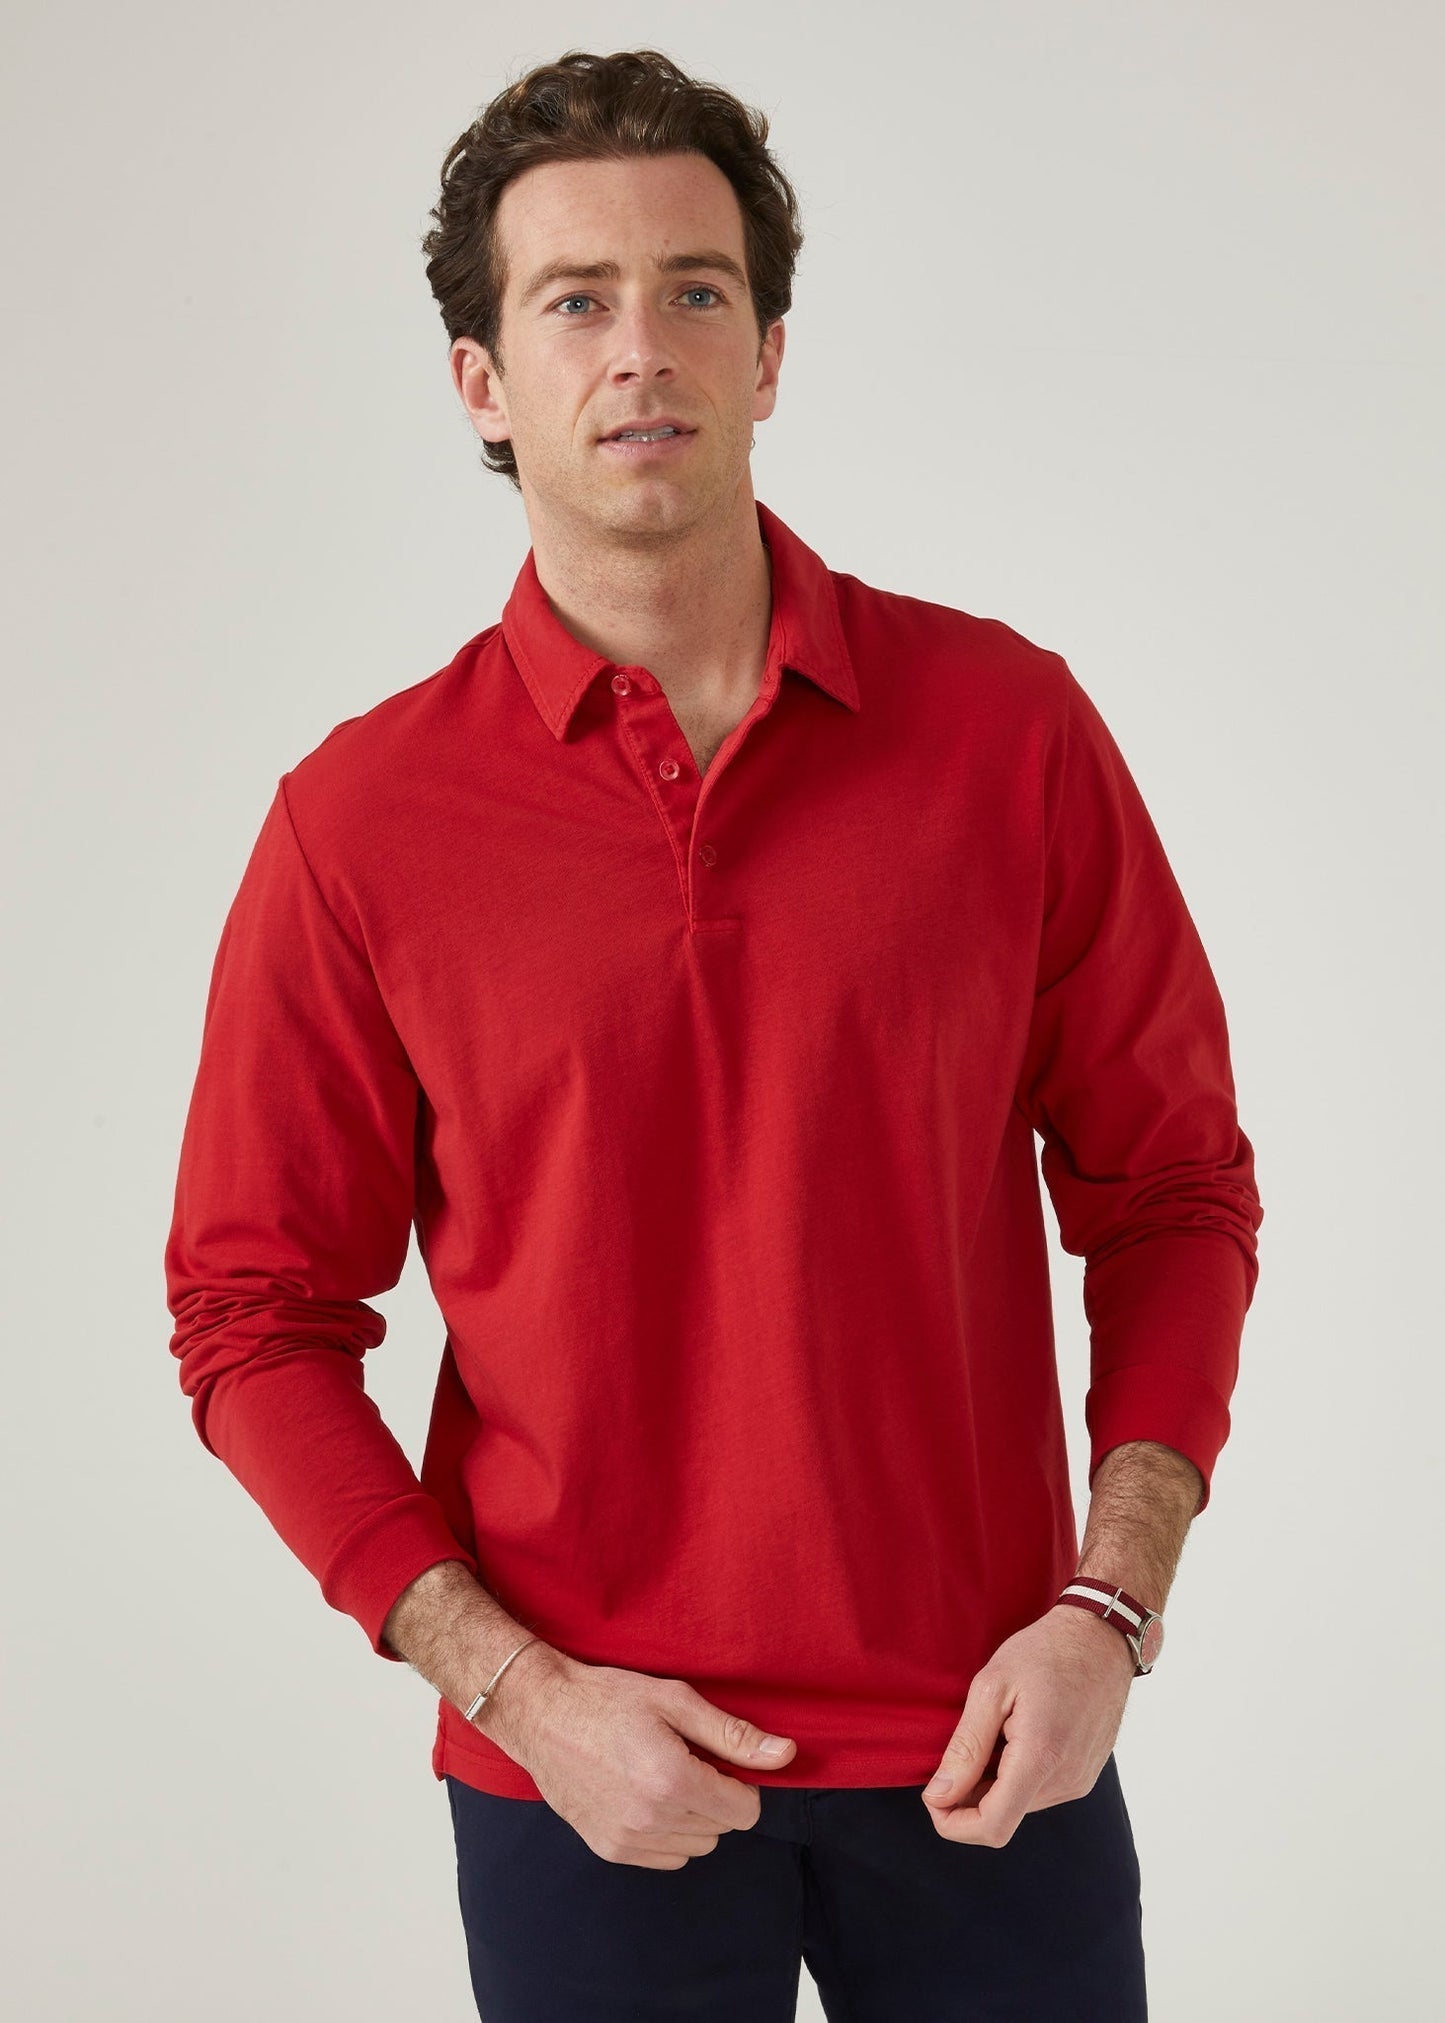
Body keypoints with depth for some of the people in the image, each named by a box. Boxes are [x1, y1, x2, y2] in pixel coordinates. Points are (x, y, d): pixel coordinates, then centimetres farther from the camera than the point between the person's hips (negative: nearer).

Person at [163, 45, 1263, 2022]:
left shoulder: (1007, 726, -3)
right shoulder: (360, 822, -6)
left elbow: (1170, 1189, 3)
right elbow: (257, 1319, -1)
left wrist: (1107, 1611, -7)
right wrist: (520, 1692, -9)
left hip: (987, 1751, 1)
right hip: (590, 1781, -1)